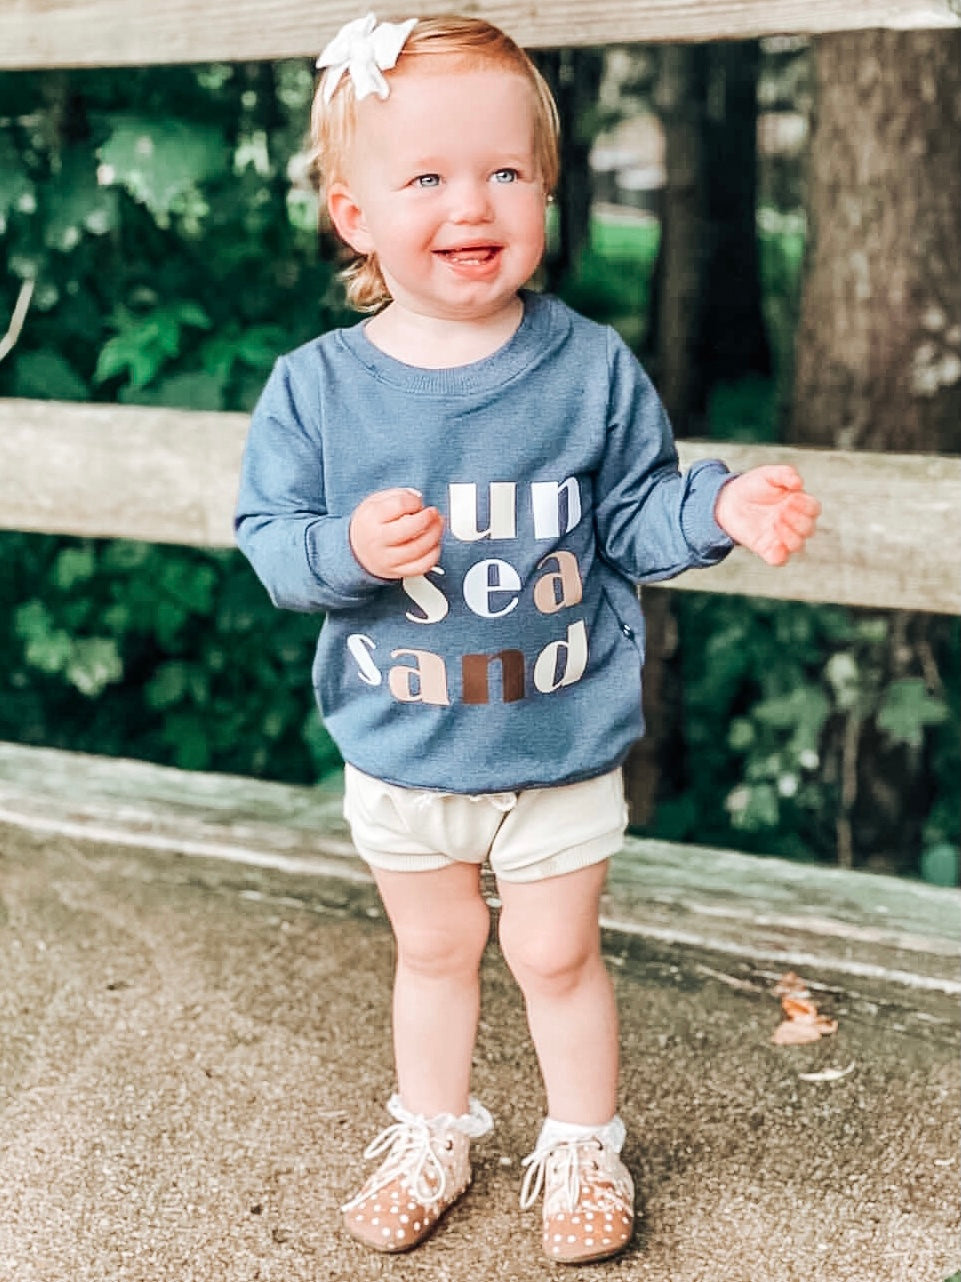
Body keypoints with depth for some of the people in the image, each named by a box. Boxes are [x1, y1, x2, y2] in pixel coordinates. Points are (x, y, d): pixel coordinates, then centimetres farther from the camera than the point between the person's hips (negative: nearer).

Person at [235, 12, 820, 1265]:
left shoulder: (592, 369, -10)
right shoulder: (317, 386, -11)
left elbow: (631, 523, -4)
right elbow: (269, 538, -8)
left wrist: (722, 508, -22)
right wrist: (349, 548, -28)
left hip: (561, 746, -1)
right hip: (399, 749, 1)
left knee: (556, 953, 14)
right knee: (433, 950, 21)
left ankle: (584, 1143, 38)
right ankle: (433, 1133, 44)